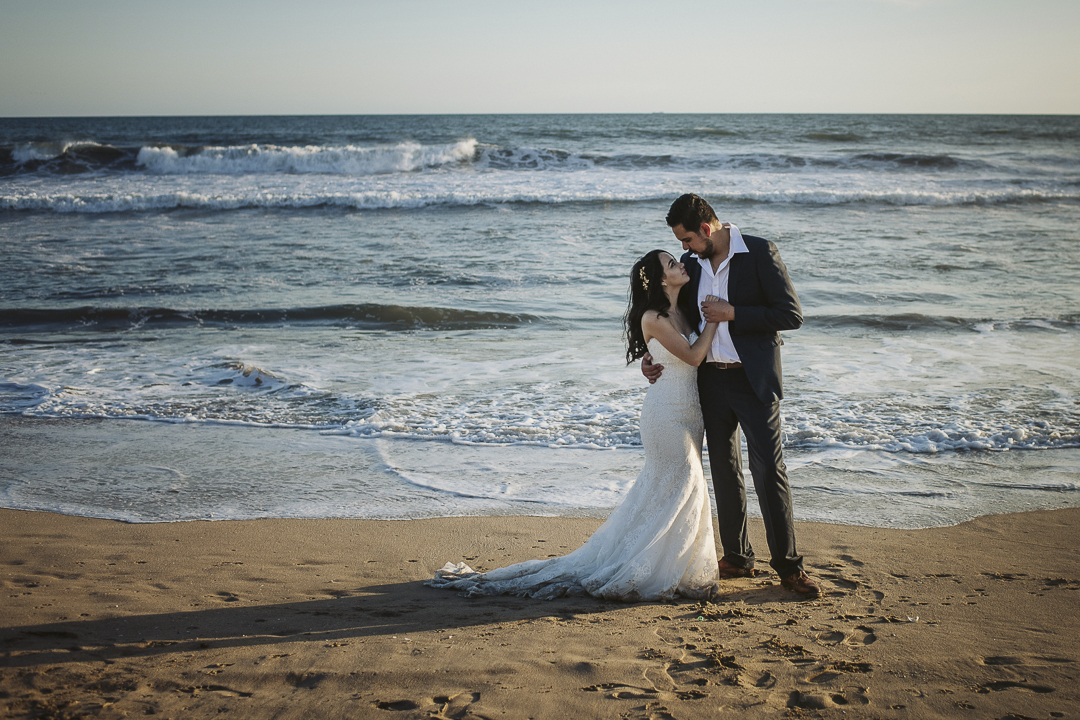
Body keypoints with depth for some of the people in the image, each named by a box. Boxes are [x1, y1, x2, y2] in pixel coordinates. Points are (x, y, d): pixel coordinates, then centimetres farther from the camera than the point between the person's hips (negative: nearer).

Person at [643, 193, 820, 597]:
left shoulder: (759, 253, -10)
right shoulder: (691, 263, 7)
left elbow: (791, 315, -14)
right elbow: (684, 321, 19)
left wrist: (733, 313, -18)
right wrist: (656, 360, 7)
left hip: (753, 381, -6)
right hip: (711, 380, 6)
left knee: (769, 471, -7)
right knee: (725, 472, 11)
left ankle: (788, 566, 1)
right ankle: (737, 559, 22)